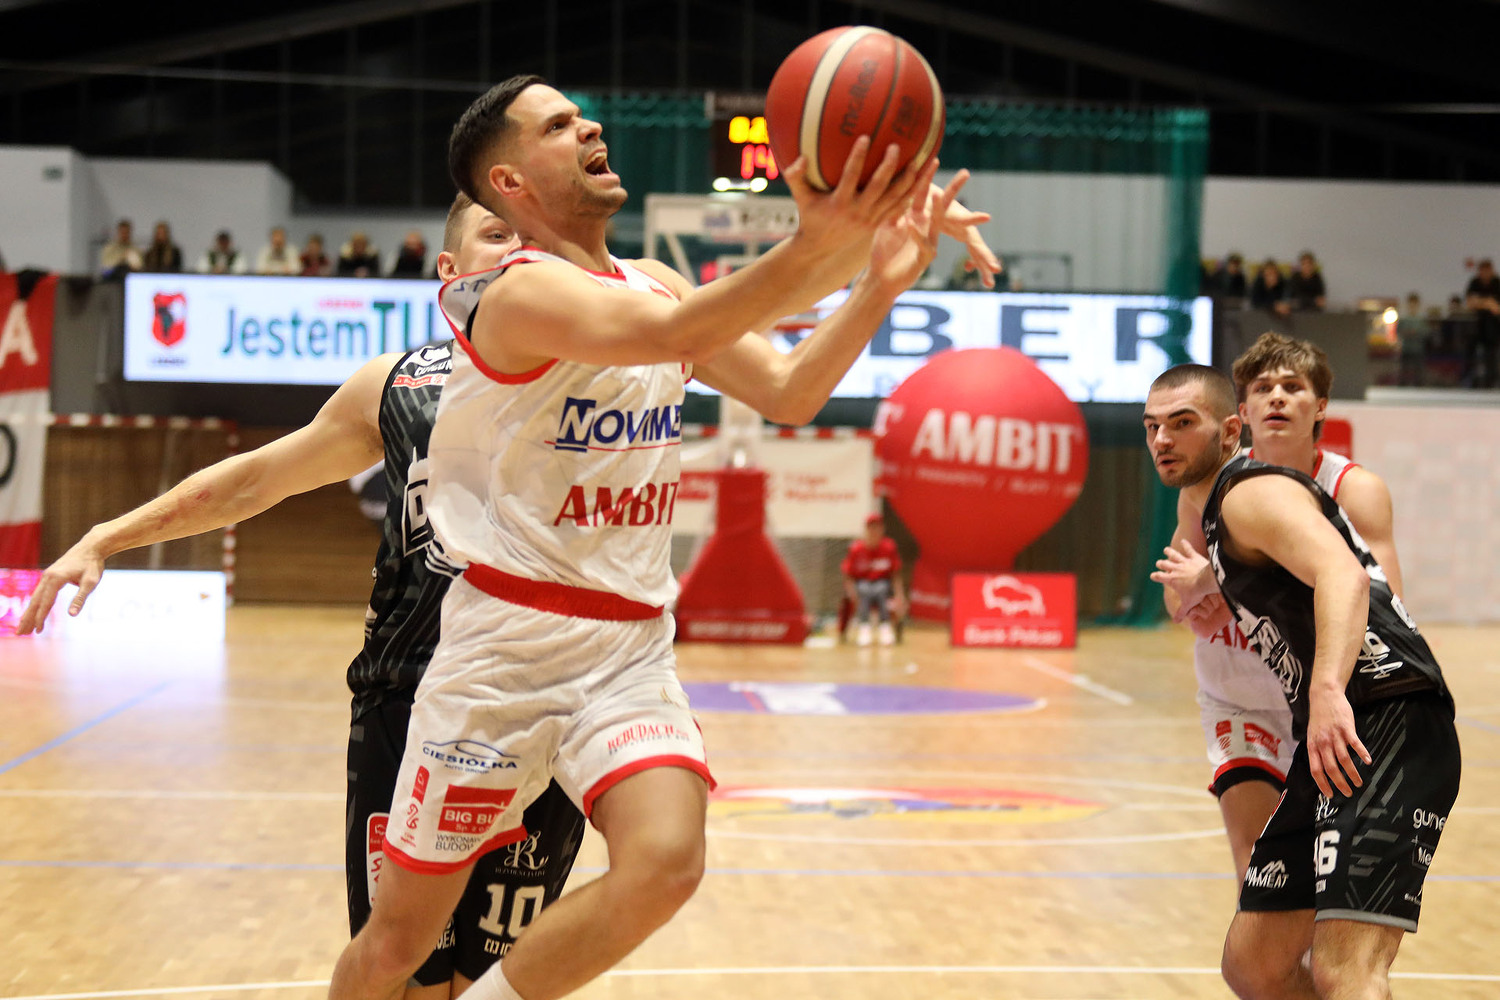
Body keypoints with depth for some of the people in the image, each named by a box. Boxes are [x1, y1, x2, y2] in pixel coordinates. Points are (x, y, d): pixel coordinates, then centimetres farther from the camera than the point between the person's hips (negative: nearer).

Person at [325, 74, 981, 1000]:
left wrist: (877, 281, -10)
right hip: (509, 643, -5)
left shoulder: (654, 280, 11)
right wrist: (810, 250, -45)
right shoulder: (524, 291, -14)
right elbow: (673, 335, -32)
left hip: (632, 647, 5)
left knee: (665, 862, -21)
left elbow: (787, 392, 5)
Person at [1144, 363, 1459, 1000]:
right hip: (1335, 738, 11)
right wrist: (1210, 582, 57)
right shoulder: (1217, 512, 23)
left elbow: (1344, 576, -27)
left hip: (1388, 729, -11)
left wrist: (1327, 690, -42)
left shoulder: (1251, 493, -8)